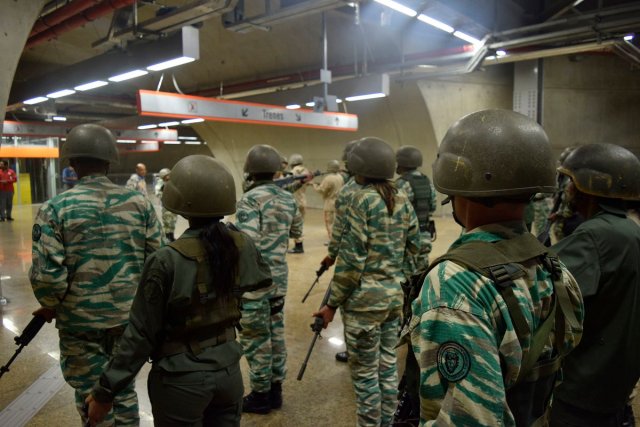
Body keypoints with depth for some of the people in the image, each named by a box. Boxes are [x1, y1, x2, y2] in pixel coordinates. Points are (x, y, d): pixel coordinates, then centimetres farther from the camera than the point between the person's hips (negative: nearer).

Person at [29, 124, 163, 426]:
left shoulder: (55, 209, -12)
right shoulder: (139, 202, -5)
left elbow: (47, 274, -15)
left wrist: (50, 306, 5)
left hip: (81, 321, -2)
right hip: (130, 316, 3)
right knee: (124, 388, 22)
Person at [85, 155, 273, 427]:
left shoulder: (168, 261, -23)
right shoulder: (242, 246, -9)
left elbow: (142, 334, -16)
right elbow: (262, 279, 13)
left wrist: (106, 390, -5)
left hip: (182, 379, -4)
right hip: (229, 368, 5)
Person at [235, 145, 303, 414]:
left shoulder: (250, 199, -17)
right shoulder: (288, 198, 4)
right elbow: (297, 233, 17)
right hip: (279, 275, 7)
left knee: (255, 338, 6)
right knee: (276, 332, 16)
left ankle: (261, 395, 18)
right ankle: (275, 389, 29)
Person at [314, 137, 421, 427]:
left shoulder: (362, 200, -14)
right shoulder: (402, 200, 6)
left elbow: (351, 259, -16)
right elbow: (413, 247, 11)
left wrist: (332, 303, -9)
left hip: (365, 298, -7)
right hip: (394, 294, 7)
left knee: (365, 373, 5)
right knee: (388, 366, 17)